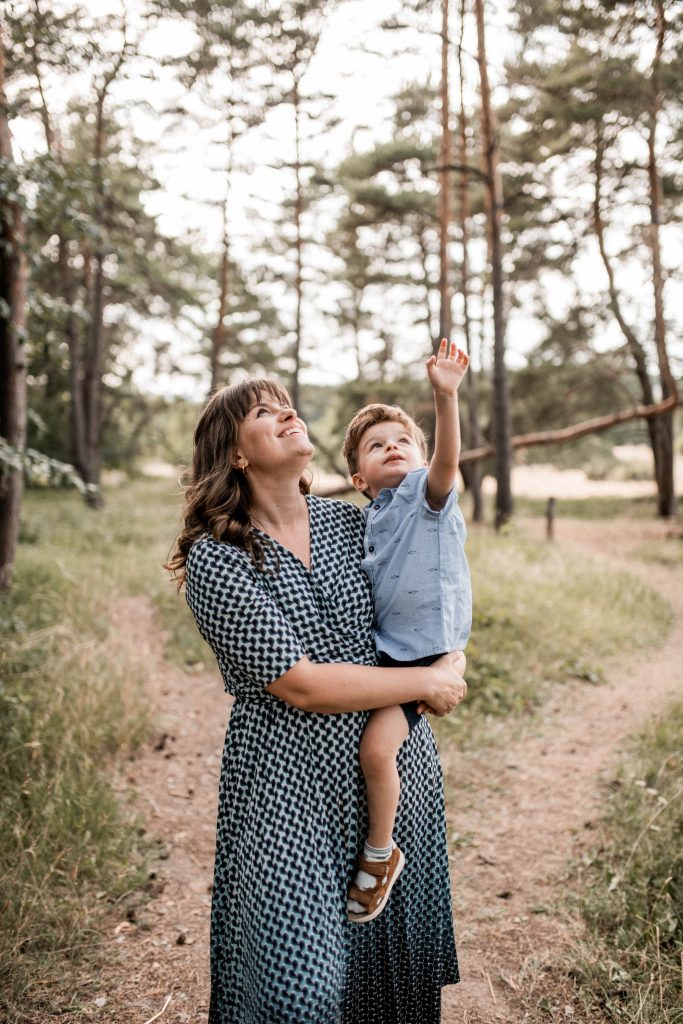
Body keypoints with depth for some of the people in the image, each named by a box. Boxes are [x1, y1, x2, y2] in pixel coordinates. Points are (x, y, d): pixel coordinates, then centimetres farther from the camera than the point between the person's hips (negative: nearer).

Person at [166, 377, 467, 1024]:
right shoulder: (217, 560, -13)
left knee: (396, 958, 17)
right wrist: (426, 683, -12)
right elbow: (300, 685, -18)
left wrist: (448, 668, -6)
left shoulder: (352, 522, 3)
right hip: (293, 786, -5)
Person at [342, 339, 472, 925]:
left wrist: (445, 396, -45)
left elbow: (448, 459, -31)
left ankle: (381, 854, 5)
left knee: (377, 745, -20)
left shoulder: (427, 490, -8)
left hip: (427, 653, -8)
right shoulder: (371, 519, 10)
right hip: (380, 648, 8)